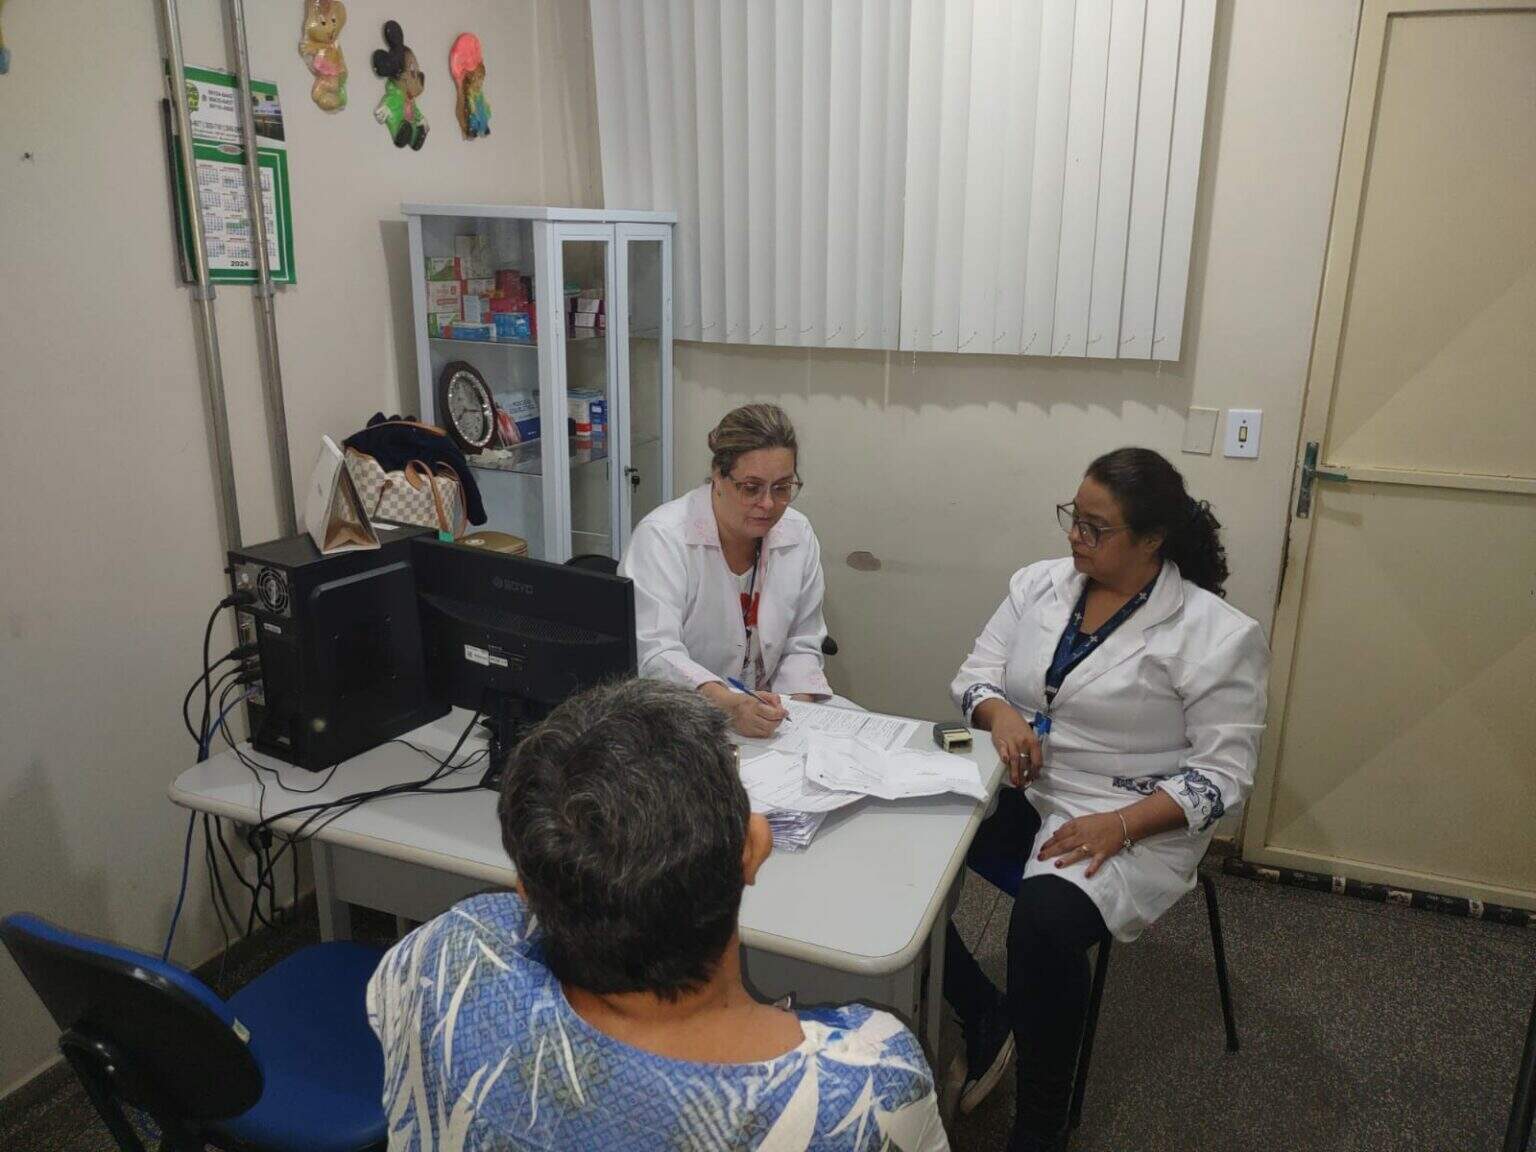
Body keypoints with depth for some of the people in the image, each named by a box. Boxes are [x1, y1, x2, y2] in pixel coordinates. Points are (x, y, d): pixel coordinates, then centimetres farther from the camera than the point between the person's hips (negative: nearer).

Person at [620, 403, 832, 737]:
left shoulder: (798, 535, 1)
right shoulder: (662, 537, -16)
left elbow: (801, 646, 8)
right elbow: (655, 653, -25)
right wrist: (728, 704, -41)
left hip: (756, 722, 4)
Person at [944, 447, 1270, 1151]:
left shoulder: (1216, 634, -9)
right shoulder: (1040, 584, 6)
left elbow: (1224, 771, -10)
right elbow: (974, 675, 10)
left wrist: (1120, 826, -22)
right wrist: (999, 712, -14)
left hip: (1132, 821, -5)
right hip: (1017, 788, 6)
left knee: (1046, 919, -34)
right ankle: (984, 1021, 4)